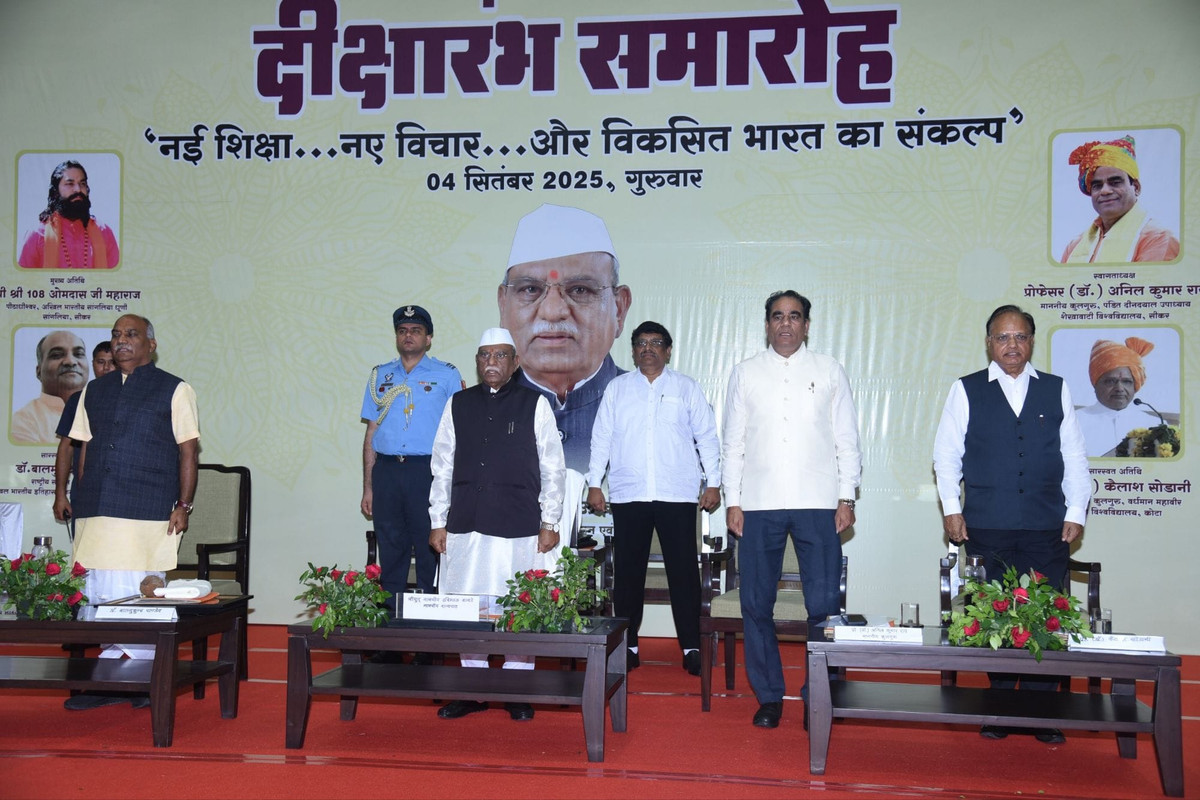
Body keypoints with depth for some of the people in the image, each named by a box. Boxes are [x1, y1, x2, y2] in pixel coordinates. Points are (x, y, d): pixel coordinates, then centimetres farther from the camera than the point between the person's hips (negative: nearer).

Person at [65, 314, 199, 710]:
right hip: (96, 512, 5)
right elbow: (86, 449, 20)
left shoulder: (174, 390, 4)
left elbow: (187, 451, 1)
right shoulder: (94, 391, 18)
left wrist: (183, 505, -6)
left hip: (148, 512, -5)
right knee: (99, 595, 5)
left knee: (140, 595, -4)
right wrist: (81, 500, 12)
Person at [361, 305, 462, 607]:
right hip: (386, 472, 3)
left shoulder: (446, 375, 6)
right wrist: (368, 487, 10)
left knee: (430, 550, -2)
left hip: (427, 472, -3)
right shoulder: (380, 375, 15)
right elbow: (371, 433, 15)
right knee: (390, 552, 7)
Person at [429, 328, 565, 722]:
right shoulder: (458, 405, 11)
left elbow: (552, 468, 4)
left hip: (519, 526, -2)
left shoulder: (534, 404, 3)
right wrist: (438, 522, 9)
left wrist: (549, 522, 0)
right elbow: (442, 467, 13)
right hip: (465, 526, 3)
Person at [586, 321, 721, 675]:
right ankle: (628, 646, 14)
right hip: (628, 495, 1)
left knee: (684, 572, -2)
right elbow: (601, 438, 11)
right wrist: (594, 484, 5)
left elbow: (707, 437, 8)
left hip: (678, 494, -1)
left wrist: (713, 483, 1)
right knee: (627, 573, 5)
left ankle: (691, 648, 6)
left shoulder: (686, 388, 9)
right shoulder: (617, 388, 12)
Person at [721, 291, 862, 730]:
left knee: (824, 604, -3)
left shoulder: (829, 371, 10)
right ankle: (769, 696, 16)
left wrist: (847, 497, 0)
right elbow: (733, 442, 10)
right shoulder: (746, 372, 11)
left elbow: (847, 439, 9)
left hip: (817, 504, -1)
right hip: (759, 504, 1)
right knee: (756, 603, 4)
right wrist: (732, 501, 3)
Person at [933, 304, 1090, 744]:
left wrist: (1076, 513, 5)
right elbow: (946, 454, 6)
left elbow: (1074, 457, 12)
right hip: (986, 527, -1)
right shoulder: (966, 391, 7)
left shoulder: (1057, 390, 11)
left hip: (1048, 527, 1)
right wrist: (951, 508, -1)